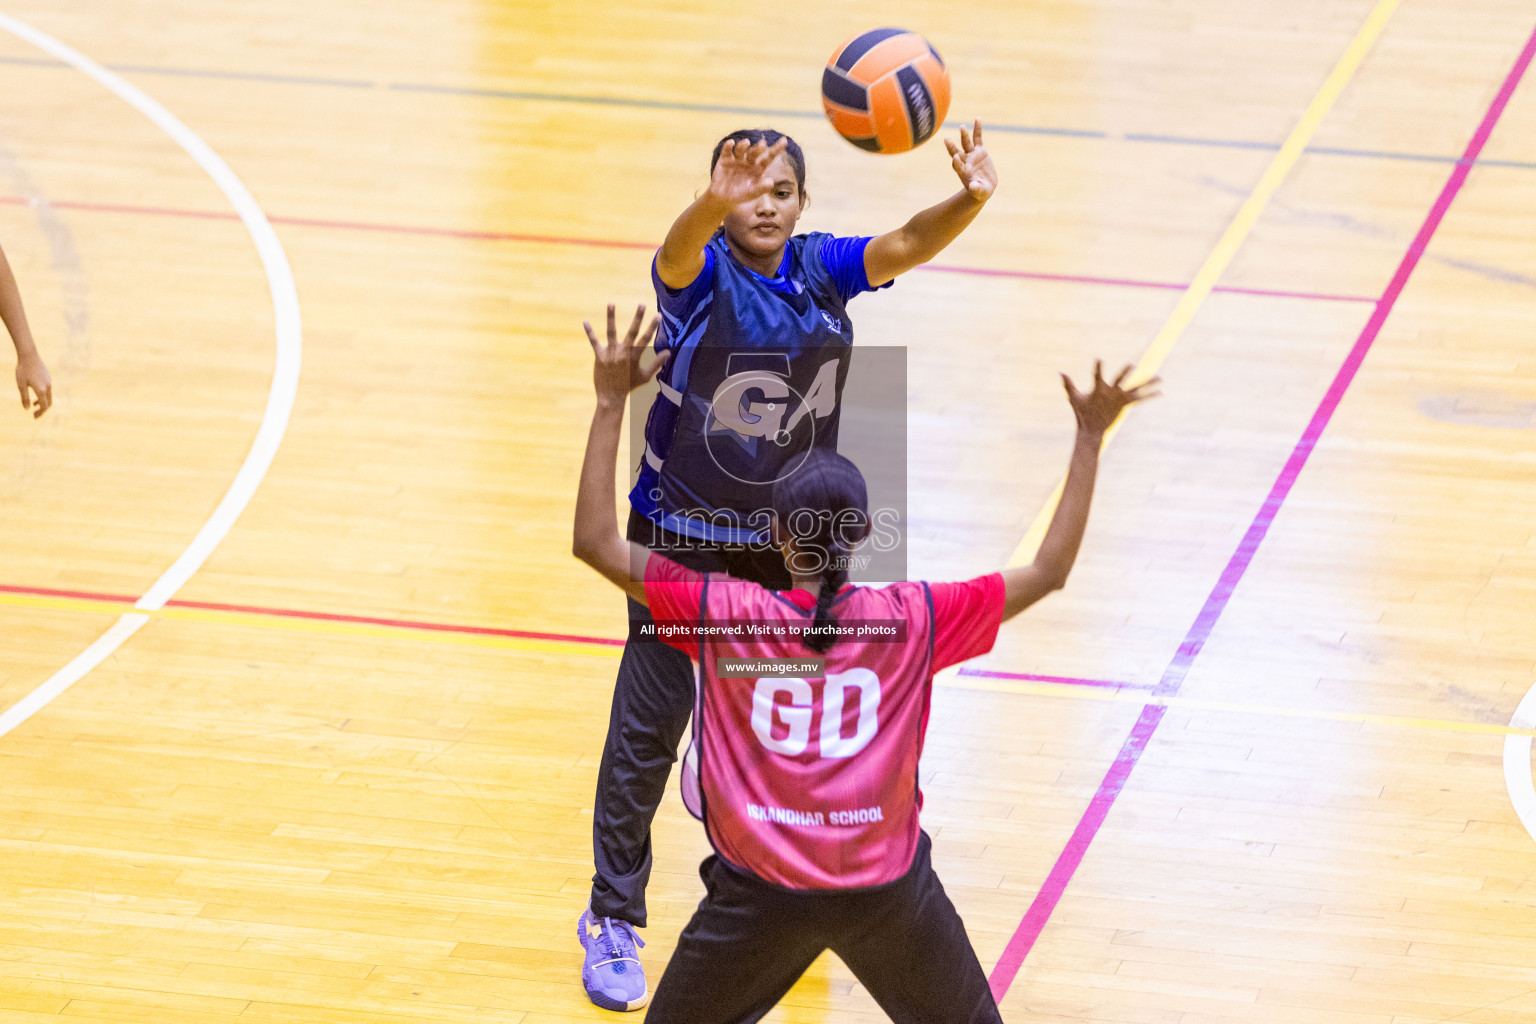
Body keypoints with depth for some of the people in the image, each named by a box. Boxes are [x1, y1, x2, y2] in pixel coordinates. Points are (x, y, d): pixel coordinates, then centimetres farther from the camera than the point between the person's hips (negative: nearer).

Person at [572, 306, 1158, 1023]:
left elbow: (595, 543, -9)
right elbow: (1049, 571, -2)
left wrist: (611, 404, -6)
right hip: (887, 891, 1)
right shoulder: (912, 618, -11)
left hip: (761, 893, -1)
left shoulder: (725, 615, -14)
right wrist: (1090, 438, 2)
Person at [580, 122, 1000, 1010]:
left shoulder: (824, 269, -7)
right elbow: (679, 252, -41)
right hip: (684, 537, -4)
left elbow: (908, 244, -24)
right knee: (649, 728, 0)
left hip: (791, 538, 4)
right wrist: (713, 205, -66)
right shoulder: (699, 273, -17)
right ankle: (614, 919, 13)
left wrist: (970, 201, -46)